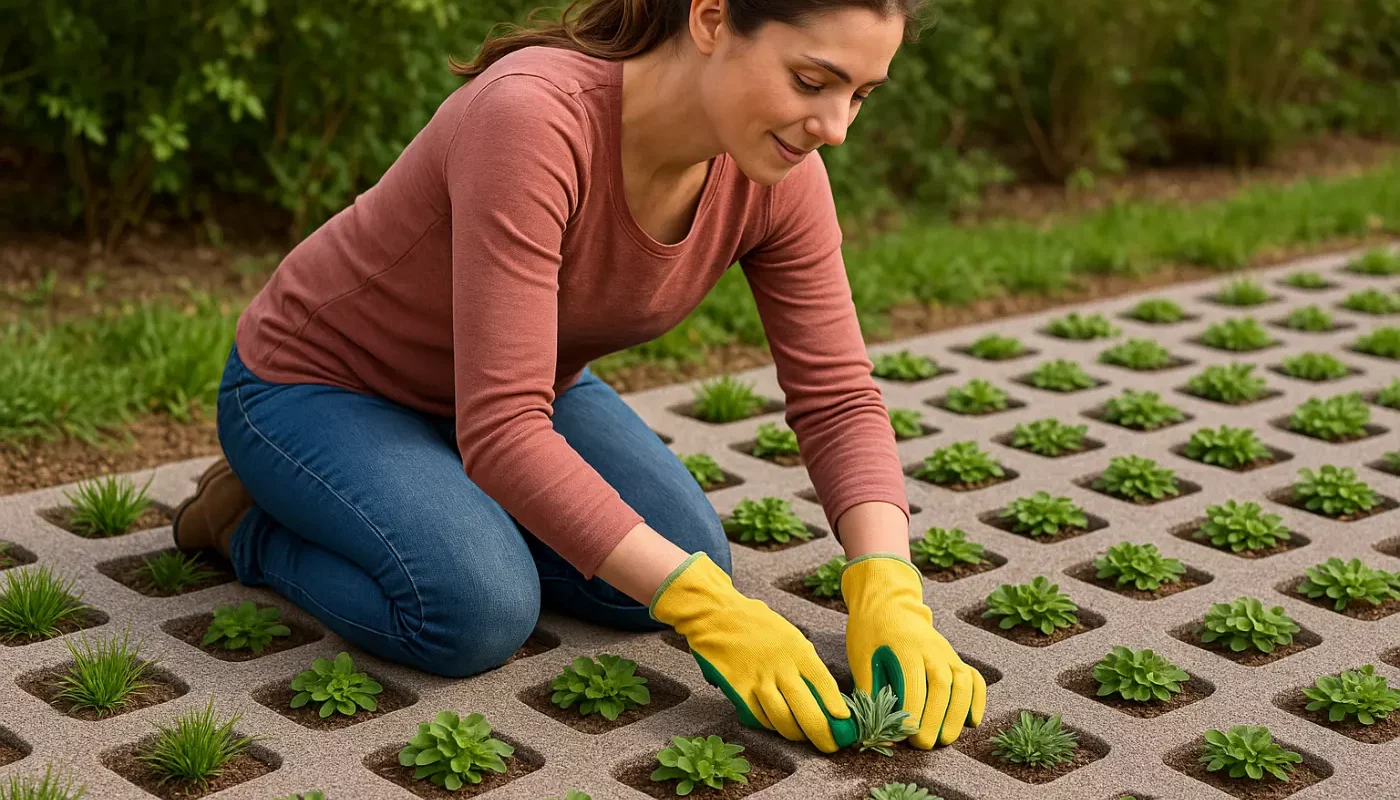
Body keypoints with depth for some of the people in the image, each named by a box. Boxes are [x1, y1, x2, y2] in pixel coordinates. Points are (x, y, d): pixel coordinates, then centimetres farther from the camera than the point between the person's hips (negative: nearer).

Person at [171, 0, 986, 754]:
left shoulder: (779, 172, -18)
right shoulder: (535, 116, -39)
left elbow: (839, 396, -14)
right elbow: (501, 430, -40)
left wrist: (889, 591, -31)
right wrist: (707, 609, -41)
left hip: (515, 385, 7)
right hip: (318, 383, -6)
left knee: (691, 561, -10)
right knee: (480, 611, -29)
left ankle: (442, 500, 14)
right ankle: (261, 523, 2)